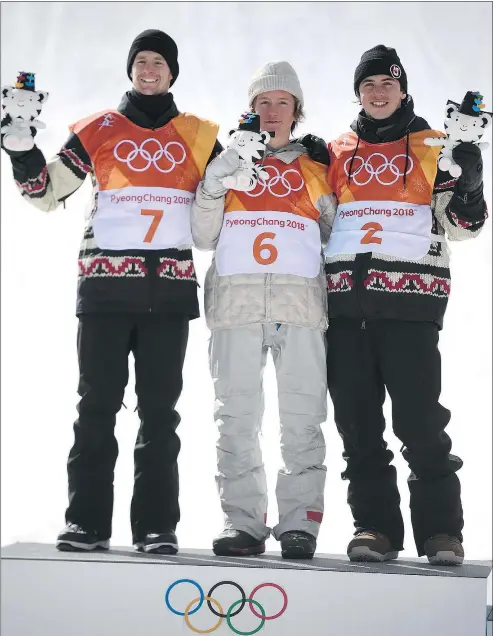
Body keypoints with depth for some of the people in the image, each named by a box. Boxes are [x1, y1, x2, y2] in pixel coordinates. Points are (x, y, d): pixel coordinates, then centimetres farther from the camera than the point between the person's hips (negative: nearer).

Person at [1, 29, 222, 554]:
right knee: (98, 404, -2)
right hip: (106, 282, 0)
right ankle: (87, 521, 1)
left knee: (159, 409, 1)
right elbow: (47, 192, 8)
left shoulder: (199, 135, 12)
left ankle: (156, 525, 2)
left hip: (170, 287, 1)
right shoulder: (99, 129, 10)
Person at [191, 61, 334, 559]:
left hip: (300, 300, -1)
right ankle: (242, 522, 1)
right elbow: (203, 239, 11)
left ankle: (299, 523, -3)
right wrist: (213, 185, -2)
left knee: (302, 418, -5)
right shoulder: (226, 159, 19)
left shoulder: (316, 164, 18)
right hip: (236, 302, 1)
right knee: (236, 416, -2)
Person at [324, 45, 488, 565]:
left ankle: (441, 531, -2)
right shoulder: (334, 153, 18)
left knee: (419, 419, -7)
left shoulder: (432, 147, 10)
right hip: (345, 299, 3)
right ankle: (375, 526, 7)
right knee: (357, 421, 2)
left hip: (410, 297, -3)